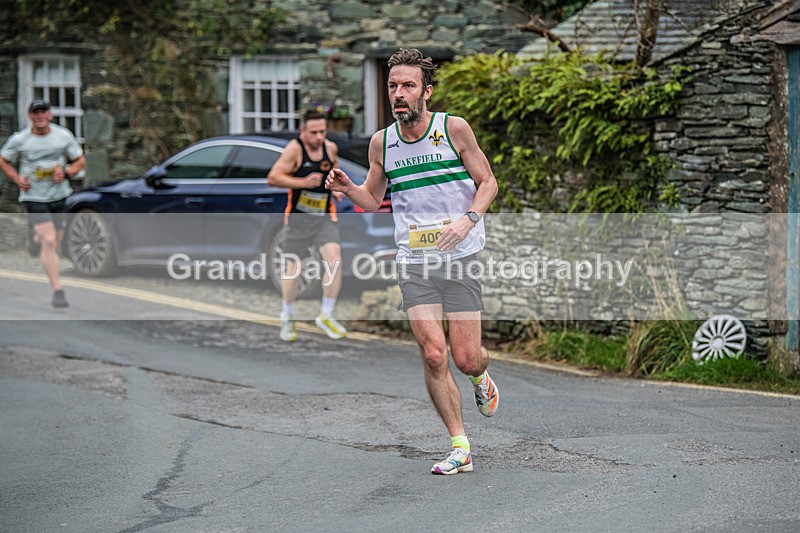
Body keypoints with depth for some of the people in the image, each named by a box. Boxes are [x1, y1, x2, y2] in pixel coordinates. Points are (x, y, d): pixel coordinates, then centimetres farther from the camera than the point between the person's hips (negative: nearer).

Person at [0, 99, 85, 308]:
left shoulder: (64, 135, 0)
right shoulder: (19, 139, -5)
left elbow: (80, 161, 8)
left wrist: (66, 173, -12)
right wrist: (17, 179, -7)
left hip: (59, 196, 4)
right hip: (34, 198, -3)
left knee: (55, 242, 13)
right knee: (49, 242, -17)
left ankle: (36, 238, 50)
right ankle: (57, 291, -16)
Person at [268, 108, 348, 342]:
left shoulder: (331, 148, 0)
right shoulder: (295, 149, -15)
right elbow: (273, 177, -20)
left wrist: (337, 188, 5)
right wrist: (303, 182, -26)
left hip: (325, 216, 3)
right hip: (298, 217, -3)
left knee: (334, 259, -15)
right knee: (292, 268, 5)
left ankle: (326, 316, 1)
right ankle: (287, 318, 27)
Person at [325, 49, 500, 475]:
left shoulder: (454, 128, -3)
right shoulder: (381, 142, 5)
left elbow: (487, 183, 3)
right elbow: (373, 200, 18)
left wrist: (467, 219, -15)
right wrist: (347, 188, -4)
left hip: (460, 260, -2)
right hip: (414, 261, 2)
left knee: (466, 359, -2)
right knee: (433, 355, -11)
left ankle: (481, 376, 37)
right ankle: (460, 447, 0)